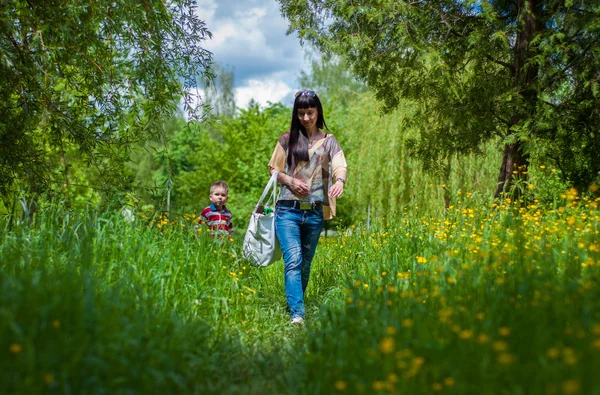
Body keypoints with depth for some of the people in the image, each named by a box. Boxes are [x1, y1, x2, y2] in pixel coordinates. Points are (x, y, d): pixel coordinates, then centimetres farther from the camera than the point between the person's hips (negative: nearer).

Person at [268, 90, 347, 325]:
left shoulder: (328, 141, 8)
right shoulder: (288, 139, 9)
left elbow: (340, 165, -7)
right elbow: (273, 170, 12)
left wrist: (340, 181, -30)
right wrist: (290, 180, -9)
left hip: (315, 212, 2)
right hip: (288, 209, -1)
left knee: (306, 263, 11)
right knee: (293, 260, -15)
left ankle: (293, 303, 27)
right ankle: (297, 313, -21)